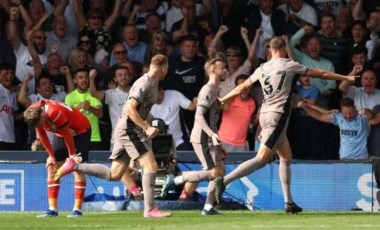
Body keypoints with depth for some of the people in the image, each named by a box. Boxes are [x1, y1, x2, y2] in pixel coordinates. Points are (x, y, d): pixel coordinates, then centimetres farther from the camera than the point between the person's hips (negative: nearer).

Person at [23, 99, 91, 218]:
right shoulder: (34, 112, -17)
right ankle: (52, 209, 0)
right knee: (52, 165, 0)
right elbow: (42, 135, -3)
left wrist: (72, 155, -14)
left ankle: (77, 209, -14)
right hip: (63, 133, 8)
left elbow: (67, 135, -26)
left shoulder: (55, 112, -39)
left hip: (81, 130, -8)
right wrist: (51, 155, -2)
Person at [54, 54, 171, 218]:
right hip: (130, 129, -10)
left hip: (126, 130, 10)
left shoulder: (153, 83, 16)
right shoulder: (145, 83, -14)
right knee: (151, 165, -13)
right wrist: (146, 128, -23)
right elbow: (130, 108, -22)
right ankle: (150, 209, -15)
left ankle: (74, 166, 12)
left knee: (114, 175, 8)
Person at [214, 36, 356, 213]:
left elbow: (242, 87, 17)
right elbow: (320, 74, 3)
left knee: (286, 157, 16)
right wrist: (346, 78, 12)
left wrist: (222, 100, 32)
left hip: (265, 114, 7)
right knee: (262, 159, -14)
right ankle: (225, 180, -27)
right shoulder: (289, 65, -2)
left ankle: (288, 202, 13)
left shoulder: (262, 69, 12)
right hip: (278, 116, -7)